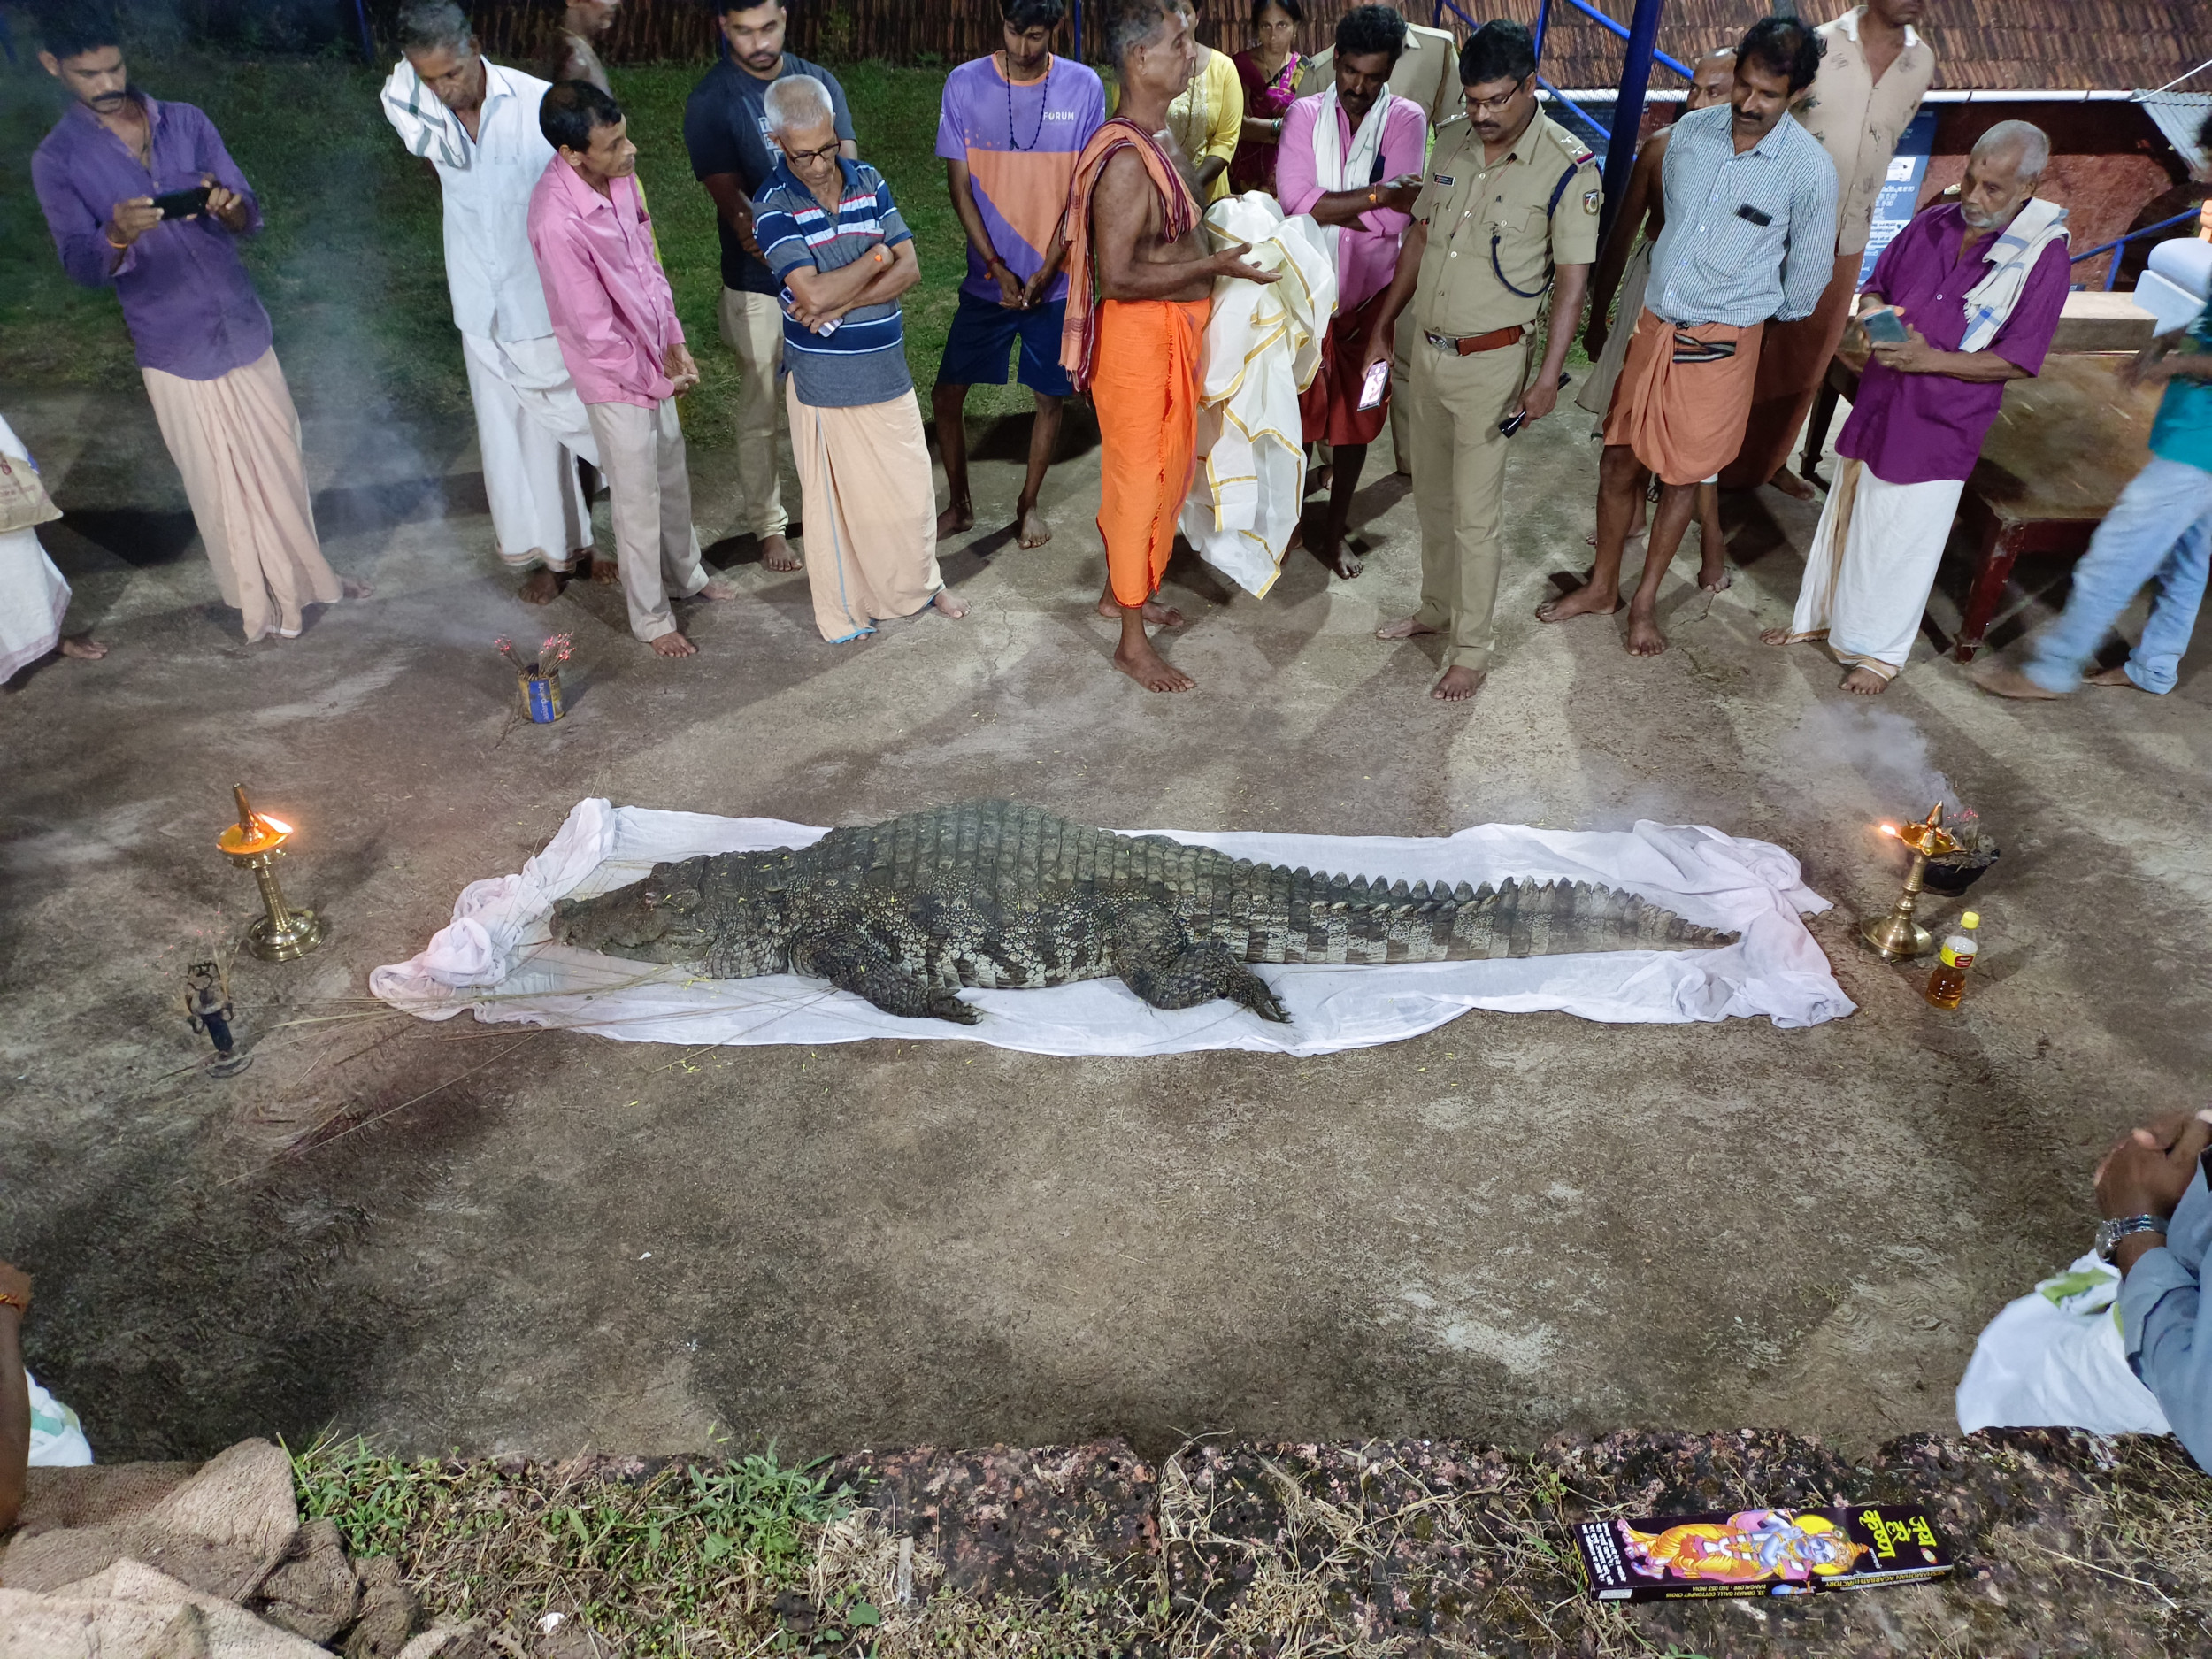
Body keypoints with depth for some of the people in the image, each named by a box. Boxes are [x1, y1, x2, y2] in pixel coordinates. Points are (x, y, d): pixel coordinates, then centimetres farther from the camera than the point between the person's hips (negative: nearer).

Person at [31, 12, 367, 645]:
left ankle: (305, 572, 33)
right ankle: (261, 598, 22)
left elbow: (251, 218, 0)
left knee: (281, 460, 14)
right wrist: (116, 235, -37)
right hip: (174, 348, -3)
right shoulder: (56, 161, -5)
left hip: (245, 328, 3)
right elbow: (82, 265, -15)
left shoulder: (186, 123, 3)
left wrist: (227, 208, -24)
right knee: (220, 480, 6)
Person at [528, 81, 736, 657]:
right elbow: (595, 330, -26)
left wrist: (674, 341, 1)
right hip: (614, 377, -8)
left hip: (653, 358, 8)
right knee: (638, 501, 7)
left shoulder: (617, 173, -8)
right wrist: (656, 381, -14)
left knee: (672, 472, 24)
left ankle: (687, 572, 47)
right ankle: (651, 619, 25)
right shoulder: (558, 221, -32)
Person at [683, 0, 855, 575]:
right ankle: (768, 524, 22)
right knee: (760, 411, 7)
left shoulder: (819, 81, 3)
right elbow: (730, 197, -17)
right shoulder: (710, 101, -10)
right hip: (759, 284, -3)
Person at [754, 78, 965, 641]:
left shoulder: (868, 181, 2)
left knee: (912, 486, 14)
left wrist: (841, 304, -17)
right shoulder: (773, 206, -12)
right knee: (836, 498, 7)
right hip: (823, 382, -4)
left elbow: (909, 268, -4)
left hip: (887, 372, 4)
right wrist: (876, 257, -11)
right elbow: (814, 291, -24)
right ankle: (843, 610, 25)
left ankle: (921, 581, 37)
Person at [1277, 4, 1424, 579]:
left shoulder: (1406, 120, -6)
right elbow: (1296, 202, -18)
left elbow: (1394, 219, -16)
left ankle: (1334, 530, 24)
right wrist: (1375, 194, -18)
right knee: (1298, 408, 8)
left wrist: (1325, 206, -14)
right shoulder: (1305, 115, -4)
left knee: (1356, 414, 9)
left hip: (1369, 292, 0)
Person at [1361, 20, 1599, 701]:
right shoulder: (1451, 144, 2)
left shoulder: (1568, 166, -14)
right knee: (1431, 494, 18)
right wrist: (1383, 324, 13)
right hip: (1426, 347, 6)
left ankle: (1471, 651, 11)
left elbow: (1572, 278, -14)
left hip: (1491, 360, -6)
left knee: (1474, 512, -1)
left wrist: (1549, 375, -21)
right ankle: (1437, 607, 36)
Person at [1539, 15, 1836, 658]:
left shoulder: (1810, 171, -13)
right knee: (1619, 459, 9)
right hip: (1655, 324, 4)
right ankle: (1602, 586, 26)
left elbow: (1807, 274, 0)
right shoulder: (1689, 132, -1)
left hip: (1720, 343, -4)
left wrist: (1767, 313, 15)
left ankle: (1645, 601, 22)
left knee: (1682, 474, 7)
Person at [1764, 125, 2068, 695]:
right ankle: (1822, 614, 35)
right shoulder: (1933, 225, 1)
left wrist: (1929, 359, -25)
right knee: (1847, 516, 17)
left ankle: (1881, 650, 19)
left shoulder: (2043, 258, -14)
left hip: (1940, 427, -5)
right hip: (1877, 405, 5)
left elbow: (2016, 361, -16)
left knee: (1904, 539, 4)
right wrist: (1871, 310, -10)